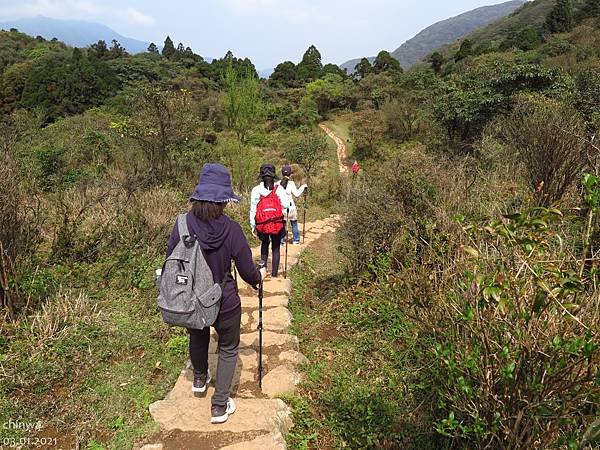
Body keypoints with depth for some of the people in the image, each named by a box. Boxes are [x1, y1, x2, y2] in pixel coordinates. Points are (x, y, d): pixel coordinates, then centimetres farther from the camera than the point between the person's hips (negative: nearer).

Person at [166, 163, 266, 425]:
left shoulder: (182, 224, -17)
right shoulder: (231, 229, -22)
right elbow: (248, 272, -13)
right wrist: (259, 276, 12)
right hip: (224, 302, -3)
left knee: (197, 336, 33)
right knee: (228, 348, 21)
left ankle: (199, 379, 57)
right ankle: (220, 406, 25)